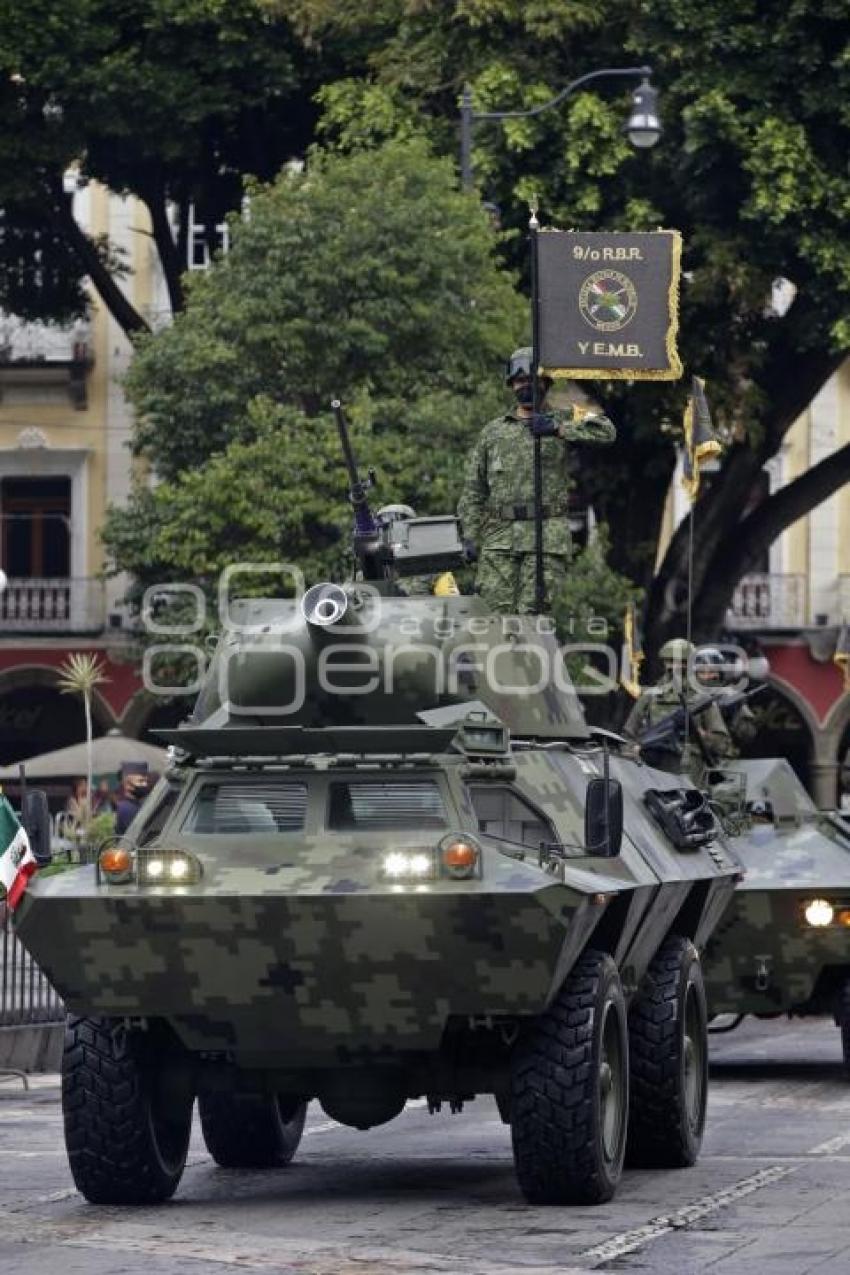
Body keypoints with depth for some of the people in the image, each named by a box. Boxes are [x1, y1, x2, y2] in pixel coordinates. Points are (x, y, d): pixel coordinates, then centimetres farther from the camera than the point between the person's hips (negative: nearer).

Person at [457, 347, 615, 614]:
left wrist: (557, 428, -17)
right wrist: (471, 537, 7)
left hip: (547, 538, -3)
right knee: (497, 611, -4)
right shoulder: (493, 431, 18)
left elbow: (605, 431, -9)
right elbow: (473, 489, 17)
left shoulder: (564, 420, 10)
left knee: (532, 613, -9)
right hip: (499, 538, 3)